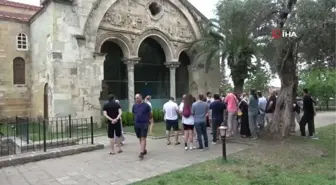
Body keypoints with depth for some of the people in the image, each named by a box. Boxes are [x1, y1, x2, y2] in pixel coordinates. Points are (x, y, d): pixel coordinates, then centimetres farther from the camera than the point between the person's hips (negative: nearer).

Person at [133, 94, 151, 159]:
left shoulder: (146, 105, -8)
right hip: (136, 124, 5)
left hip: (144, 124, -5)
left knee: (143, 138, -9)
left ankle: (141, 152, -14)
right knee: (140, 138, 12)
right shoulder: (134, 106, 4)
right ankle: (144, 149, 29)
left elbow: (149, 114, 5)